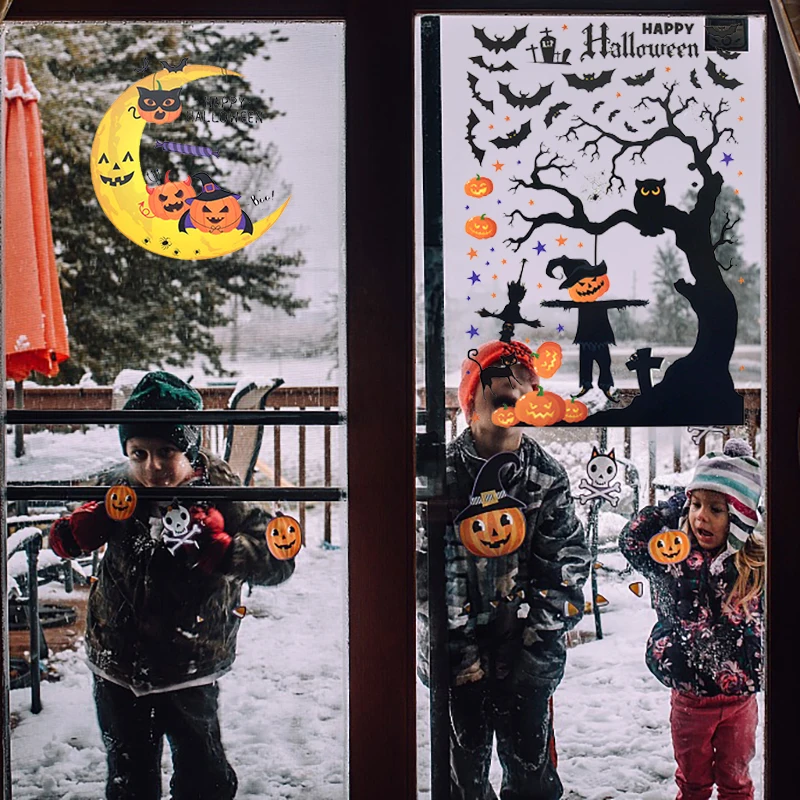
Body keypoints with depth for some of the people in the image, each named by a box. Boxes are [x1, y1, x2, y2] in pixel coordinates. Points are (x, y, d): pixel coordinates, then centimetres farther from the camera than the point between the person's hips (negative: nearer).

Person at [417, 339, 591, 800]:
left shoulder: (548, 476, 1)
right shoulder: (443, 472, -3)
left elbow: (568, 562, -1)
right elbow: (428, 568, -6)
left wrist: (540, 642, -8)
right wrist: (458, 647, -10)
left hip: (529, 659, 1)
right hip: (458, 654, 0)